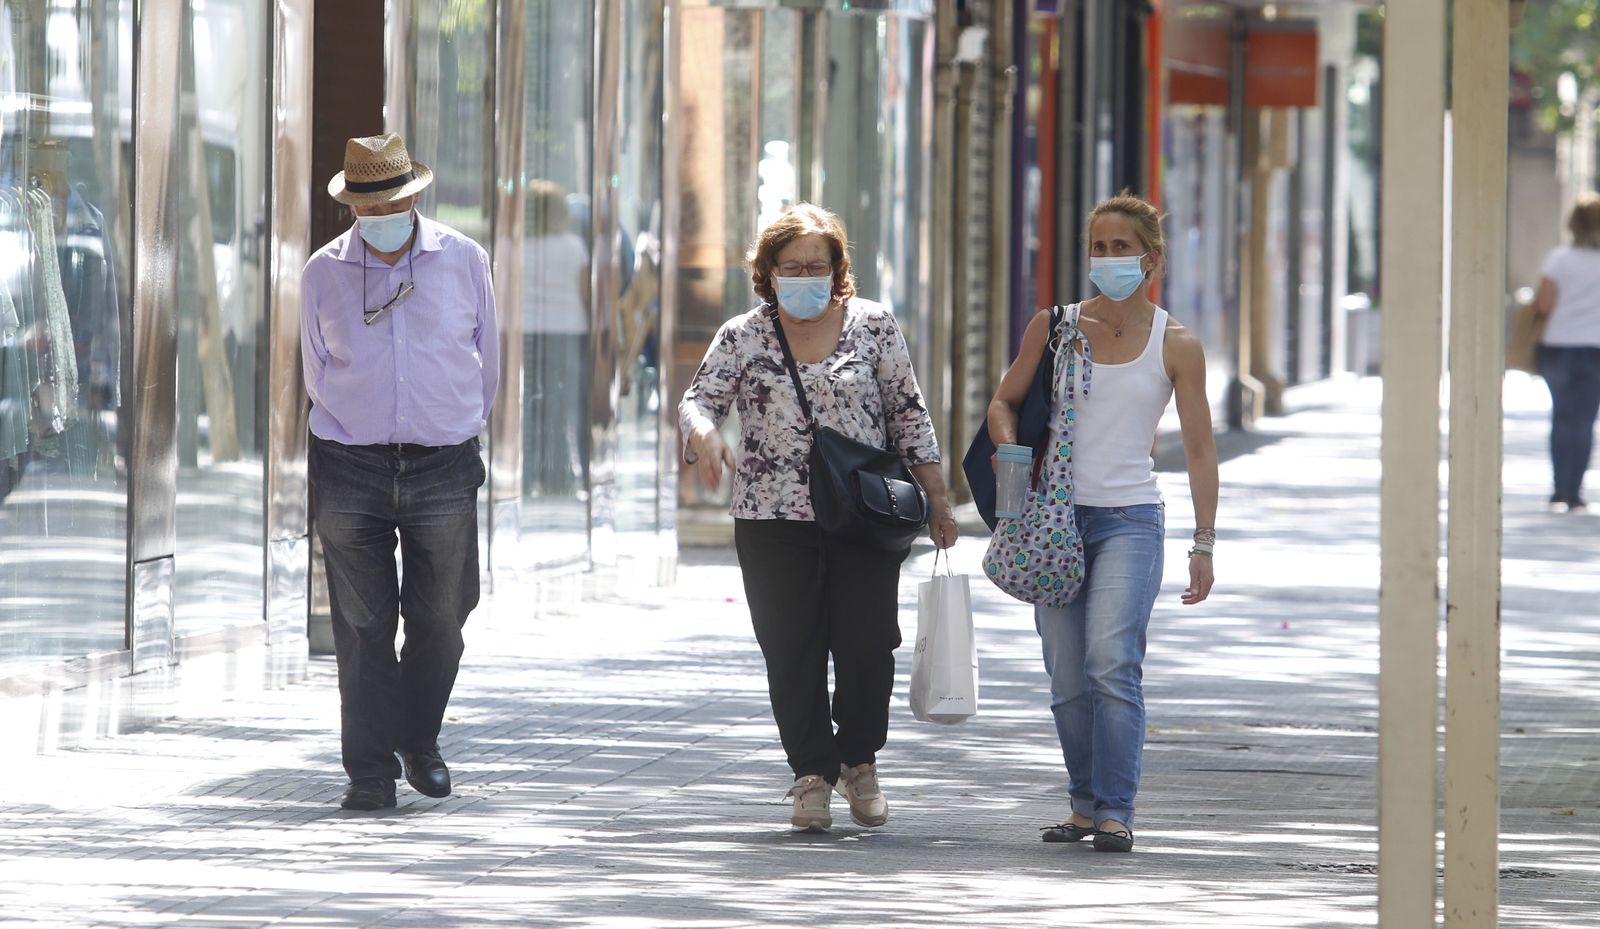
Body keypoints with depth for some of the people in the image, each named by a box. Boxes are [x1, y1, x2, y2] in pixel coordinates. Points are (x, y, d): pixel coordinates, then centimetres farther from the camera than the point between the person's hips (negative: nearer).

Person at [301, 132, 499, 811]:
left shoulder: (462, 261, 3)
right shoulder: (324, 272, 3)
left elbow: (486, 358, 14)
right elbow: (317, 374, 13)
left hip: (444, 471, 0)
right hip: (350, 471, 0)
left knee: (439, 620, 4)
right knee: (363, 626, -4)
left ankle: (420, 743, 27)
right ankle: (370, 771, 0)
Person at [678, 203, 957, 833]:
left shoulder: (872, 326, 5)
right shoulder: (743, 337, 5)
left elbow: (908, 413, 8)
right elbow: (699, 398, -3)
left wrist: (934, 498, 6)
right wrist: (703, 434, -28)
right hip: (774, 520, 0)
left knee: (867, 643, -4)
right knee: (792, 652, -1)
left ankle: (860, 762, 17)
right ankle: (812, 774, 9)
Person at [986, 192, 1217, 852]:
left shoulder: (1176, 346, 1)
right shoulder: (1055, 326, 7)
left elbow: (1200, 451, 4)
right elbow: (1004, 402, 17)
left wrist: (1204, 544, -1)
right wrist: (1012, 454, -4)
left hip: (1130, 519, -3)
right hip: (1056, 516, 3)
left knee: (1112, 663, -19)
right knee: (1067, 679, 3)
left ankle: (1115, 811, -18)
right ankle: (1086, 804, 16)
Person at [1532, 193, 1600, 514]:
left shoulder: (1559, 259, -7)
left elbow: (1543, 304, -10)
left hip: (1558, 346, 0)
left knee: (1562, 417, 12)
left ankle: (1560, 492, 8)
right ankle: (1574, 493, 3)